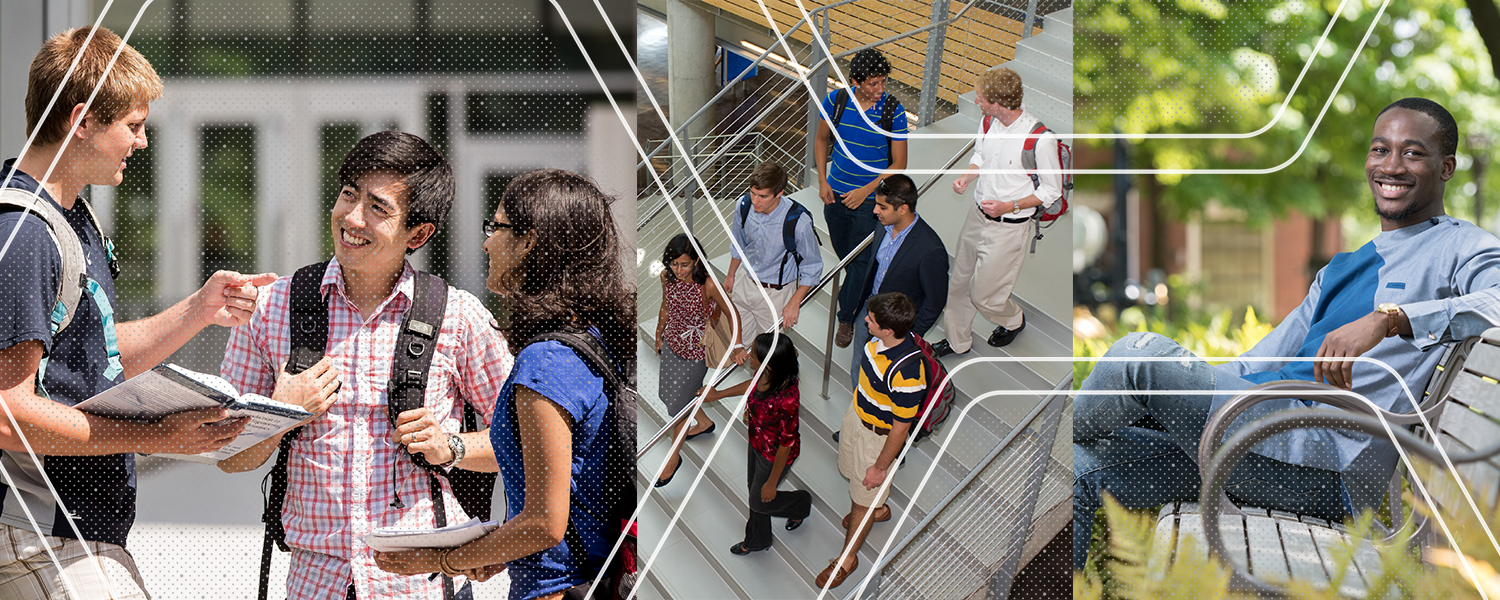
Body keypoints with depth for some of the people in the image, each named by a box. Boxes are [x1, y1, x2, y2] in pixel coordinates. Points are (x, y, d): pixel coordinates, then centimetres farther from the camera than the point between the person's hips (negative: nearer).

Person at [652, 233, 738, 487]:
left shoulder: (707, 285, -30)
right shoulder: (667, 277, -14)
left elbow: (732, 312, -15)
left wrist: (737, 345, -17)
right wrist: (659, 336, 18)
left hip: (696, 351, -6)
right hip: (672, 344, 6)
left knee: (678, 404, 4)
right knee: (667, 393, 24)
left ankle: (674, 457, 28)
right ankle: (704, 423, 54)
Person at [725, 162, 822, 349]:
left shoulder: (798, 222, -31)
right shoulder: (744, 205, -17)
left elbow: (812, 267, -14)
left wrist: (794, 303, -13)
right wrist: (730, 275, 19)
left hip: (777, 291, -4)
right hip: (747, 284, 4)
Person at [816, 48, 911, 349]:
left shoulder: (893, 112, -18)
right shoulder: (837, 100, -10)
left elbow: (899, 164, -10)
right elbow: (821, 139, 7)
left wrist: (865, 191, -16)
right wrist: (823, 181, 0)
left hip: (870, 199, -3)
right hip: (836, 194, 3)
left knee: (861, 260, 3)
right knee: (844, 255, 19)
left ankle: (846, 317, 20)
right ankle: (865, 295, 45)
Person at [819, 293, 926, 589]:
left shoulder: (907, 374, -42)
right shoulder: (881, 340, -18)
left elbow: (900, 428, -28)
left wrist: (880, 466, -16)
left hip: (878, 435, -8)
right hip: (857, 414, 8)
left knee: (863, 498, 15)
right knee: (853, 471, 32)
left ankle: (848, 558, 38)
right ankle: (879, 510, 63)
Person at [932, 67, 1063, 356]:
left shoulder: (1041, 139, -27)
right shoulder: (988, 123, -7)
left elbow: (1051, 190, -14)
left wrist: (1009, 207, -23)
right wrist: (966, 177, -6)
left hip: (1009, 228, -6)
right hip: (977, 216, 6)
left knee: (983, 295, 7)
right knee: (959, 283, 18)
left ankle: (1013, 320, 41)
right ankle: (956, 340, 41)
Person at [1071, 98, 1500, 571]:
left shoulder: (1460, 248, 2)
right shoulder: (1344, 266, 29)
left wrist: (1389, 317, -31)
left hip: (1329, 463, -8)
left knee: (1141, 354, -18)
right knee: (1081, 467, -4)